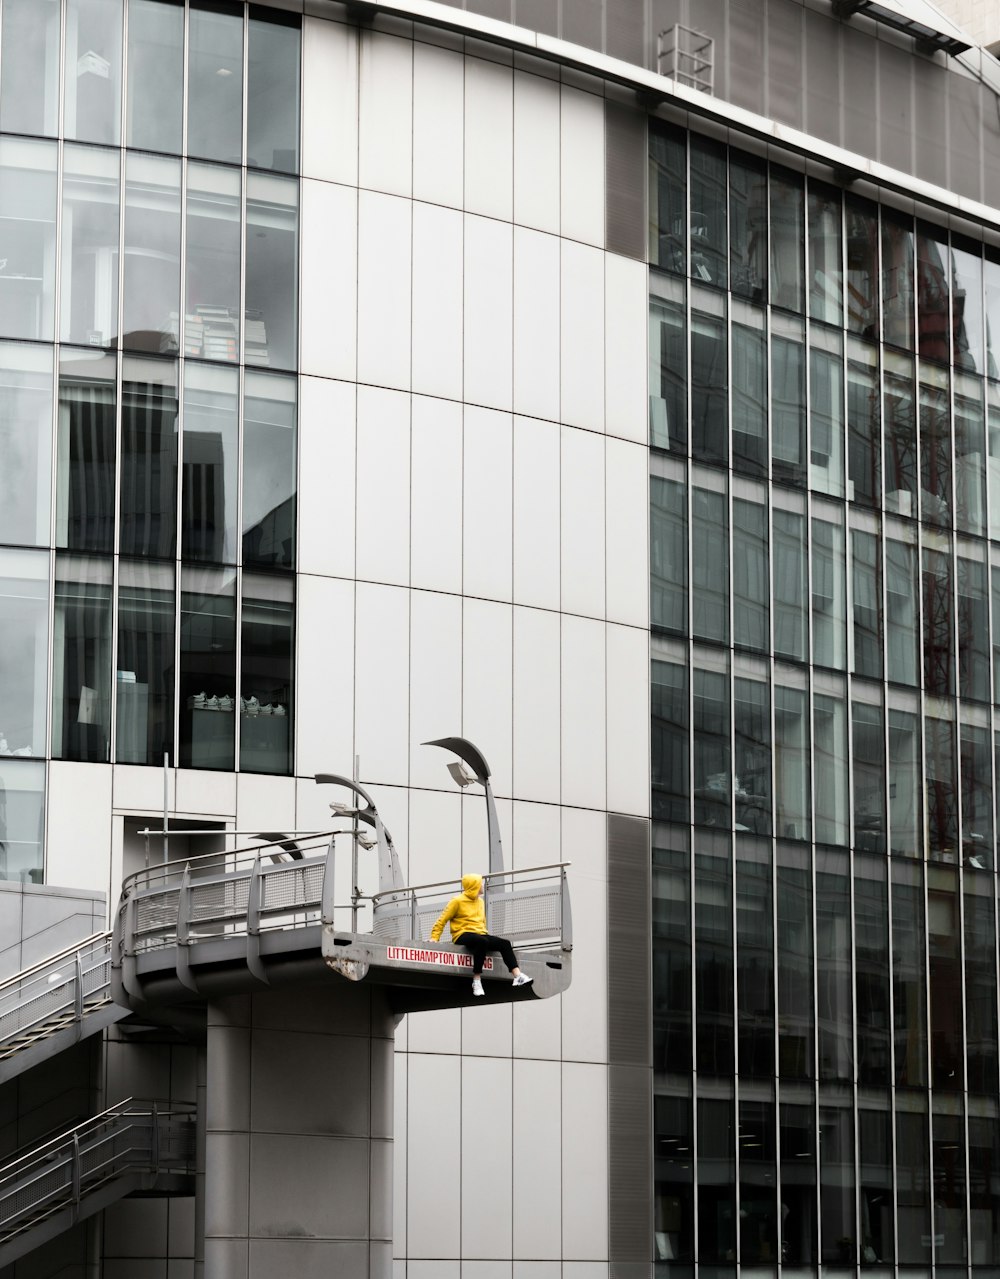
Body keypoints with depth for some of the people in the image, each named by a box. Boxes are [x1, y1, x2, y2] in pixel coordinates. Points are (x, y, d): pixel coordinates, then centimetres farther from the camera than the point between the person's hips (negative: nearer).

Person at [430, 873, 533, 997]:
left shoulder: (480, 901, 20)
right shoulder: (457, 901, 0)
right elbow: (442, 921, 0)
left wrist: (485, 934, 24)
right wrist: (434, 938, -8)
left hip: (480, 934, 7)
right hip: (463, 935, -7)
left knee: (504, 943, -15)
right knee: (482, 942, -38)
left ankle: (517, 976, -26)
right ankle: (477, 981, -37)